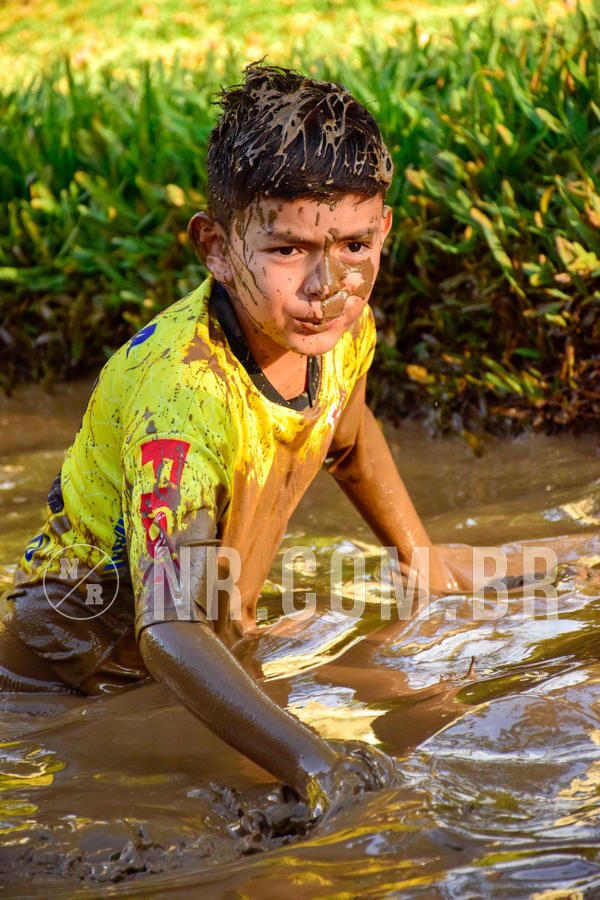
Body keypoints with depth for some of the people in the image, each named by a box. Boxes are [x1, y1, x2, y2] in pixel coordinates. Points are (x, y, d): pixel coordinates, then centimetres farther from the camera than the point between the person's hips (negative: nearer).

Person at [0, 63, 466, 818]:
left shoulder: (344, 331, -18)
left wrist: (429, 569, 12)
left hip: (217, 640, 7)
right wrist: (314, 765, -64)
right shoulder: (183, 390, -42)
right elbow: (168, 634, -52)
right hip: (83, 655, -7)